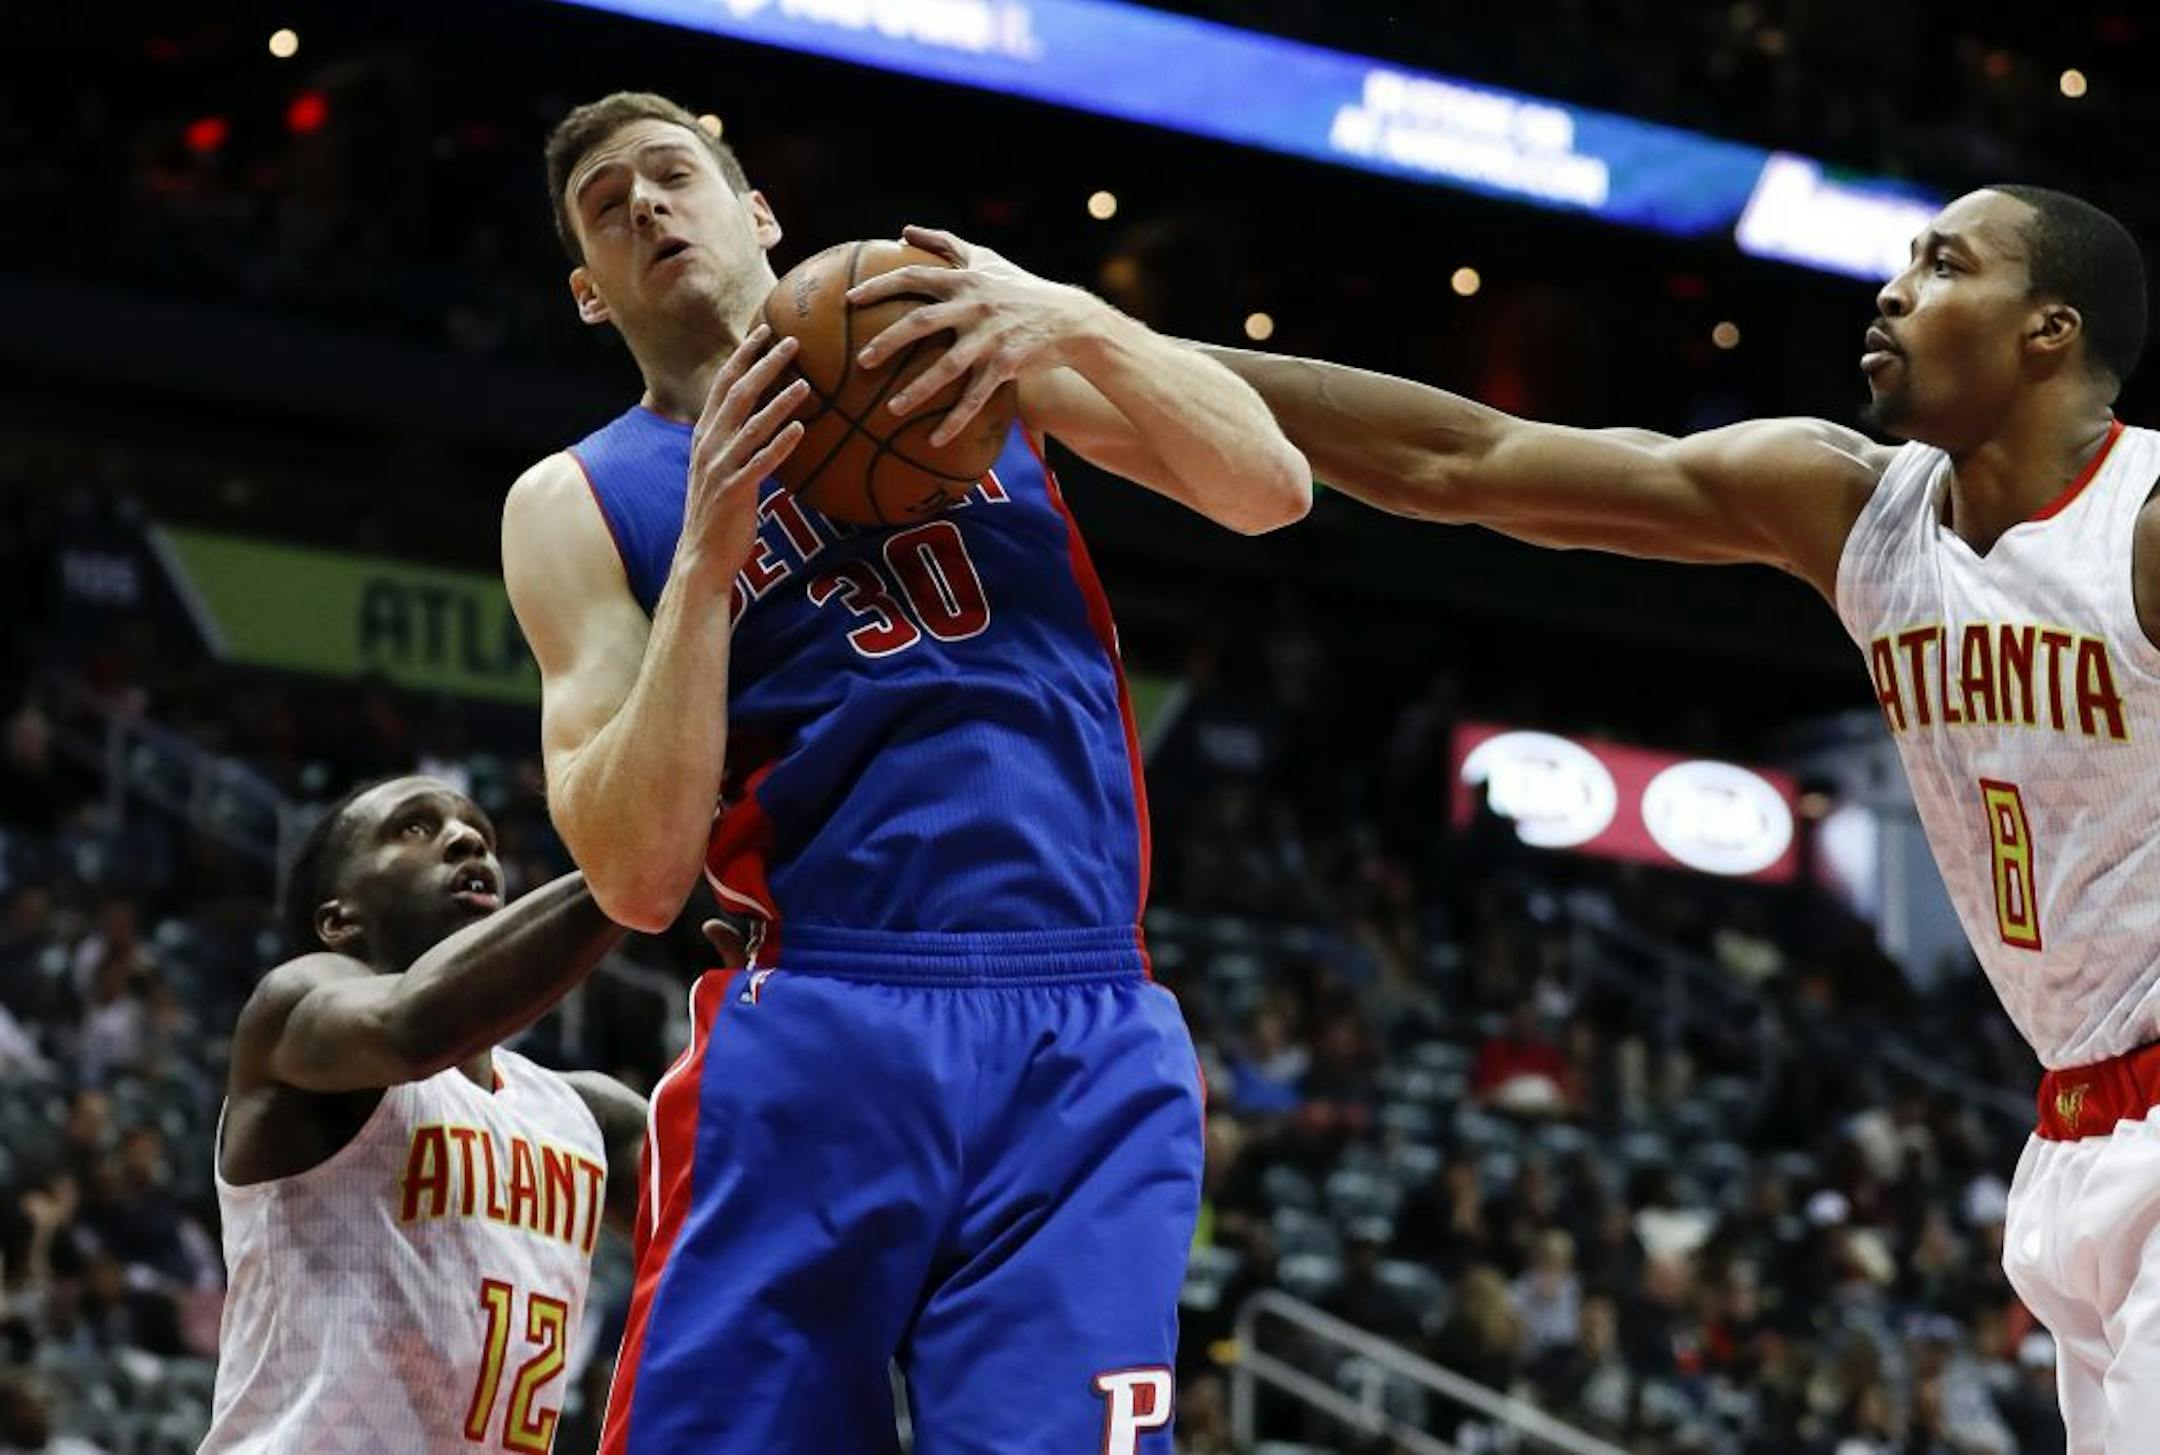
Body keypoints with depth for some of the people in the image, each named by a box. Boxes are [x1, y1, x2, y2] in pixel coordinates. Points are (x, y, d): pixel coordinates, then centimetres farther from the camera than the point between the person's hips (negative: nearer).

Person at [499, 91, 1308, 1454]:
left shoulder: (963, 329, 16)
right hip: (821, 1038, 0)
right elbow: (639, 878, -2)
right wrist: (706, 560, -10)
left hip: (1087, 1045, 0)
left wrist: (1078, 326, -7)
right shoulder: (580, 501, 11)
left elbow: (1271, 489, 9)